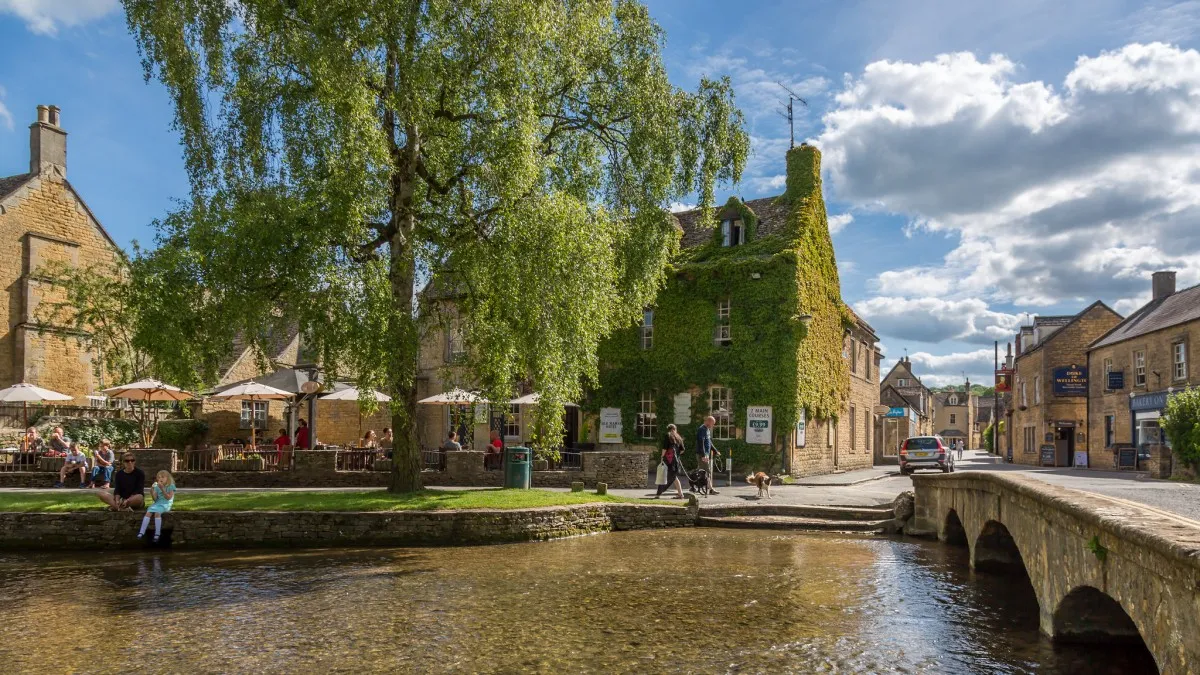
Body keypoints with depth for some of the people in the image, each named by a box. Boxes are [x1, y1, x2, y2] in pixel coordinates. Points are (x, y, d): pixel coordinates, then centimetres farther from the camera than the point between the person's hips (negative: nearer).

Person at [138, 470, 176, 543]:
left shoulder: (171, 486, 0)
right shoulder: (157, 487, 15)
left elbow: (168, 497, -10)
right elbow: (155, 499, 9)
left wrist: (162, 489, -16)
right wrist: (152, 491, -7)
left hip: (166, 504, -5)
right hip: (158, 503, 5)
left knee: (157, 513, -32)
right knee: (148, 512, -22)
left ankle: (157, 533, -30)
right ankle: (141, 532, -26)